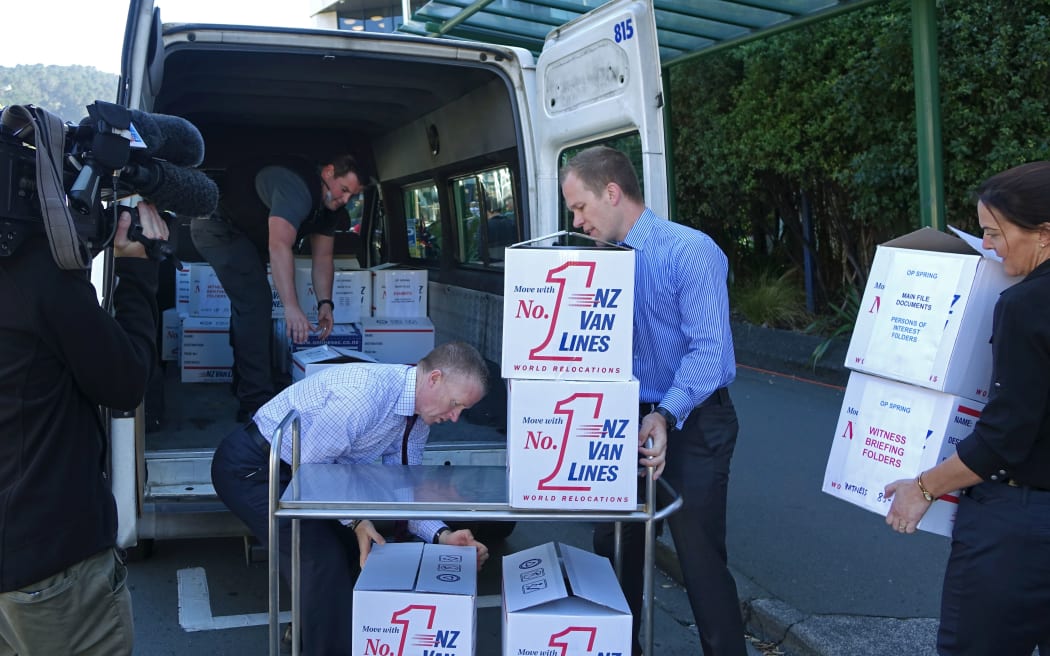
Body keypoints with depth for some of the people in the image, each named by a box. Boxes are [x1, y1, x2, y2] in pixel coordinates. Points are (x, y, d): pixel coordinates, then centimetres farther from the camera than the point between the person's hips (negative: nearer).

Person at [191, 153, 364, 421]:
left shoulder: (327, 203, -2)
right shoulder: (297, 187, -34)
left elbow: (323, 257, 1)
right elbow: (279, 245, -46)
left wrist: (325, 303, -12)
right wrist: (291, 307, -53)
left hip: (247, 234, 11)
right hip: (218, 225, -11)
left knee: (252, 304, 19)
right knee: (255, 303, -20)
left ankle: (243, 384, 35)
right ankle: (255, 403, -20)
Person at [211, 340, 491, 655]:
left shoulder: (419, 417, -2)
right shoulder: (364, 394, -32)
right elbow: (309, 466, -25)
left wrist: (441, 535, -14)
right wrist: (355, 520, -25)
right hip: (249, 468, -9)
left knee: (355, 542, 10)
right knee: (323, 557, -18)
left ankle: (308, 629, 30)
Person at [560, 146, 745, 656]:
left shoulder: (690, 252, -17)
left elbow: (708, 350, -24)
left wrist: (667, 417, -35)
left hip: (691, 424, -7)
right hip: (630, 420, 7)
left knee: (700, 558, -3)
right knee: (614, 547, 16)